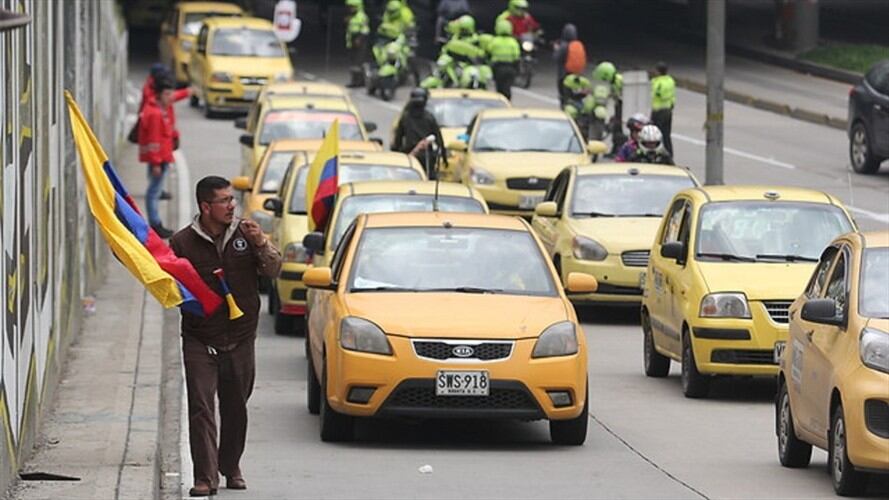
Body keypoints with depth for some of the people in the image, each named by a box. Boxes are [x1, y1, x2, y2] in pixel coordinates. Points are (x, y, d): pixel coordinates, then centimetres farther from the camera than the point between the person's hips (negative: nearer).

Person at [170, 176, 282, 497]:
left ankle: (231, 469, 27)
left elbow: (273, 270, 1)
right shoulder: (183, 242, -3)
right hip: (200, 341, -3)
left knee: (235, 408, 11)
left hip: (240, 338, 3)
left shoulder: (244, 233, 4)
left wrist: (260, 244, -16)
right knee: (201, 408, -10)